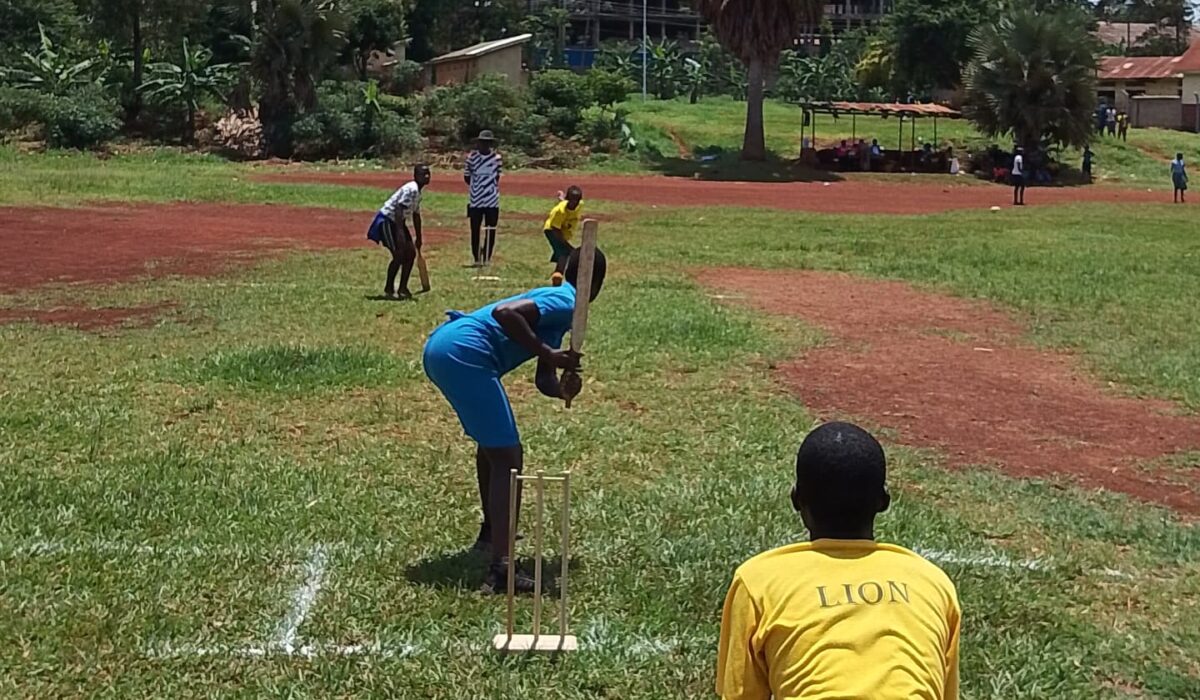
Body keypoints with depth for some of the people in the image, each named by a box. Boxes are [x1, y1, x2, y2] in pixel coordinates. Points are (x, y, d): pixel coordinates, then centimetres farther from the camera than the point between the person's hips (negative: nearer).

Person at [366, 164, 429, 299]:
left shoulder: (418, 192, 10)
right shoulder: (411, 189, -21)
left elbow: (416, 216, 20)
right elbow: (399, 208, -30)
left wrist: (418, 238, 25)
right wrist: (400, 232, -37)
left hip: (398, 221, 10)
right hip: (387, 219, -10)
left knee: (411, 253, 5)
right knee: (399, 255, -14)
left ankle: (403, 288, 13)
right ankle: (388, 290, -2)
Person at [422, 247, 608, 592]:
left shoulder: (558, 304, 25)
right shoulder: (566, 303, -5)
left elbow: (543, 380, 19)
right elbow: (504, 312, -22)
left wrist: (564, 388, -2)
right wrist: (548, 354, -18)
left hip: (439, 347, 11)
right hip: (464, 355, -11)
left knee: (492, 443, 31)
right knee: (507, 461, -12)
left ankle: (491, 533, 46)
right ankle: (500, 569, -22)